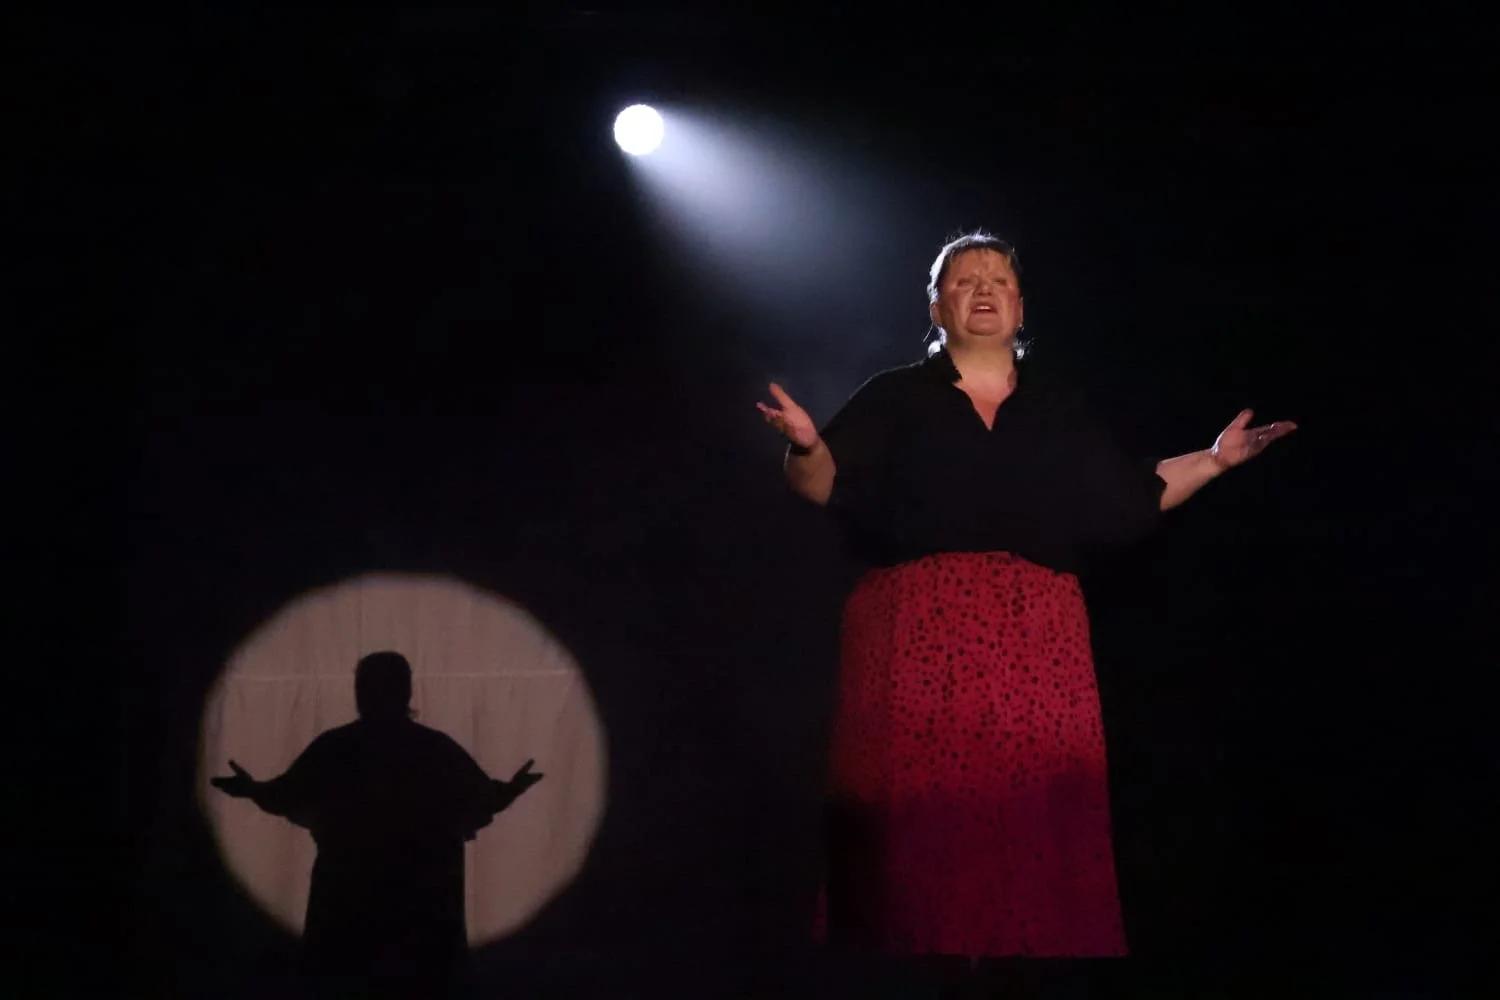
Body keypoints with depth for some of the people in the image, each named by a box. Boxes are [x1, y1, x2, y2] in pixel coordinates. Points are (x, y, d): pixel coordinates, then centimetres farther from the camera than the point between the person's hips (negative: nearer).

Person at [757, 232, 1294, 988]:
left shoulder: (1059, 412, 20)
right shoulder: (893, 399, 11)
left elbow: (1134, 499, 23)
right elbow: (821, 486, 2)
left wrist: (1215, 460, 14)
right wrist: (804, 446, -19)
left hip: (1037, 638, 2)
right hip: (918, 635, -2)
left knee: (1039, 812, -7)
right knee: (918, 808, -11)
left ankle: (1039, 944, 0)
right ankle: (912, 942, -4)